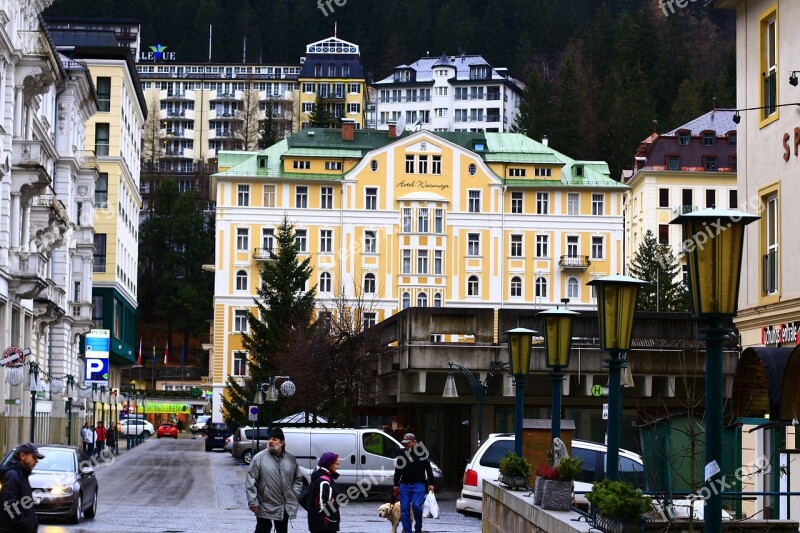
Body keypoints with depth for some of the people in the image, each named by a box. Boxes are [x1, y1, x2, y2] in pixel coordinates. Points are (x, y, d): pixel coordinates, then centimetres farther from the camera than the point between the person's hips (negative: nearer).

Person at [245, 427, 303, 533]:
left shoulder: (291, 459, 3)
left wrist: (294, 495, 3)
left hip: (285, 508, 5)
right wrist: (252, 501, -15)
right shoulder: (259, 458, -11)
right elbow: (250, 482, -11)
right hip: (265, 507, -4)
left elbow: (298, 479, 15)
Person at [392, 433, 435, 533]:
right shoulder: (401, 452, 10)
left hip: (418, 484, -4)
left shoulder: (420, 451, -2)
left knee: (416, 506, -16)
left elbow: (428, 468, 0)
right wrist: (396, 484, 19)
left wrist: (430, 483, -4)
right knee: (404, 509, -1)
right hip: (404, 485, 4)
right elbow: (398, 470, 19)